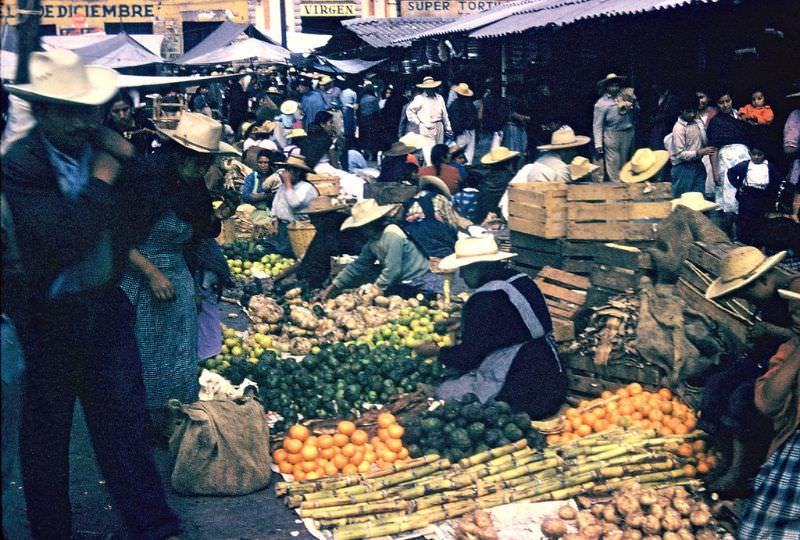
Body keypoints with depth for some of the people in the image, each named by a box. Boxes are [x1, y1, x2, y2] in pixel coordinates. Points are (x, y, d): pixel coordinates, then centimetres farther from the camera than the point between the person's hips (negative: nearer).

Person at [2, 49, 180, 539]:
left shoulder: (104, 148, -2)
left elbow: (149, 209, 1)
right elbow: (66, 240, -29)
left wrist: (128, 160, -12)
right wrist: (102, 179, -22)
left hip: (106, 304, 4)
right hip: (49, 315, -4)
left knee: (123, 412, 9)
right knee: (46, 427, 13)